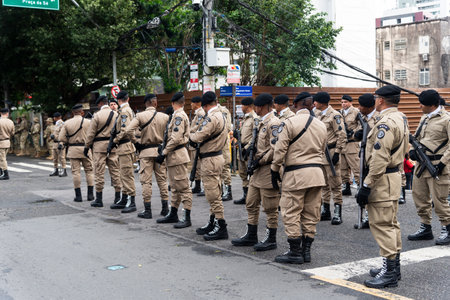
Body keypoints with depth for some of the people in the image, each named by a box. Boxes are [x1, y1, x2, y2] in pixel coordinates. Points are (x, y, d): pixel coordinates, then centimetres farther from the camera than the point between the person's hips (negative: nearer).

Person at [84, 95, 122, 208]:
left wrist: (86, 147, 2)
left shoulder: (97, 115, -8)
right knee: (115, 170, 9)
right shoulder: (116, 115, 5)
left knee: (99, 172, 0)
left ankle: (99, 199, 1)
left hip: (99, 146, -4)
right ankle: (118, 197, 11)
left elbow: (91, 133, -6)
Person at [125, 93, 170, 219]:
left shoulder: (140, 116, -7)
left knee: (146, 181, 2)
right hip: (160, 151, 3)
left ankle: (147, 210, 2)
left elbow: (128, 130, -16)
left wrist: (136, 141, -3)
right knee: (162, 180, 12)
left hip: (146, 151, -2)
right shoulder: (164, 117, 0)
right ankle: (165, 208, 16)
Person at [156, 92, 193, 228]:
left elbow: (176, 138, -21)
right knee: (175, 187, 15)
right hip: (174, 156, 10)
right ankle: (173, 215, 24)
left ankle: (187, 218, -5)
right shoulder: (177, 115, 17)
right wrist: (164, 152, 17)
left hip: (178, 155, -10)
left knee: (183, 187, -7)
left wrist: (164, 153, -17)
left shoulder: (179, 116, -14)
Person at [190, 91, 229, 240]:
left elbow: (198, 137, -24)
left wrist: (191, 136, 0)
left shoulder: (212, 118, -19)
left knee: (213, 195, -5)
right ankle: (212, 224, 27)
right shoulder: (221, 116, 12)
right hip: (217, 155, 10)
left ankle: (221, 228, -1)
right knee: (213, 193, 17)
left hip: (210, 160, -10)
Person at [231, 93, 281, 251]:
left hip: (268, 170, -10)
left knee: (270, 207, -1)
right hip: (258, 170, 10)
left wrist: (260, 161, -16)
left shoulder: (273, 123, -15)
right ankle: (251, 236, 25)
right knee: (251, 204, 14)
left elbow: (275, 149, -22)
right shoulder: (261, 122, 17)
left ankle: (271, 240, 9)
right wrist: (254, 159, 12)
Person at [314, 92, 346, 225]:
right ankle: (325, 210, 21)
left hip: (330, 152, -8)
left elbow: (341, 135, -13)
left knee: (334, 183, -5)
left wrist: (337, 153, -17)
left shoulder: (334, 115, -9)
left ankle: (338, 213, 0)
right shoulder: (317, 114, 14)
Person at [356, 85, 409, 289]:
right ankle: (393, 266, 26)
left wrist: (366, 186, -22)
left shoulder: (385, 123, -20)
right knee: (391, 223, 17)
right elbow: (404, 150, 20)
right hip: (395, 175, 11)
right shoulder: (401, 119, 13)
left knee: (382, 225, -6)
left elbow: (379, 159, -25)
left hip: (383, 180, -11)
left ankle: (389, 273, -1)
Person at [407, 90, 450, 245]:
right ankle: (425, 228, 24)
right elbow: (417, 137, 23)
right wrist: (412, 150, 4)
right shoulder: (424, 118, 14)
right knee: (419, 196, 11)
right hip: (421, 163, 8)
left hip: (436, 166, -8)